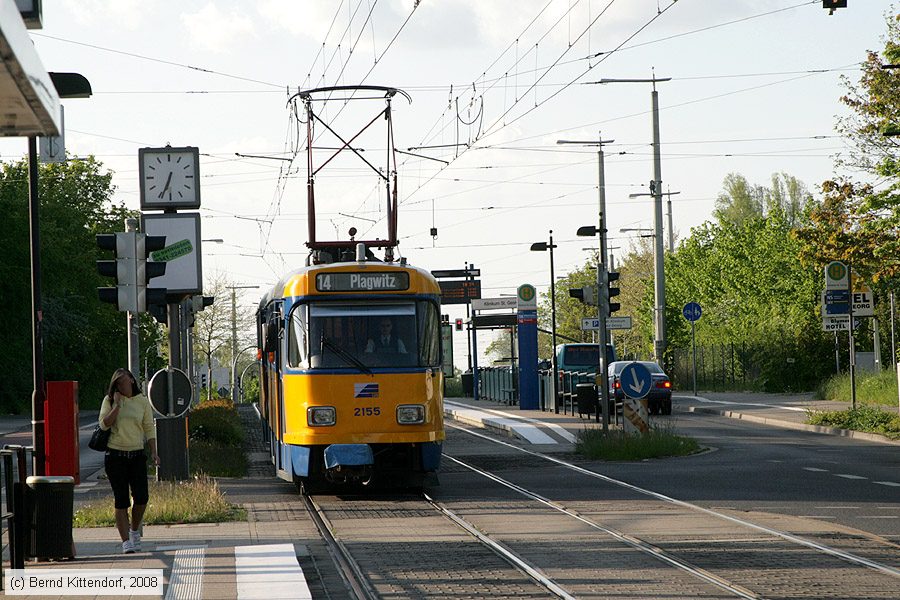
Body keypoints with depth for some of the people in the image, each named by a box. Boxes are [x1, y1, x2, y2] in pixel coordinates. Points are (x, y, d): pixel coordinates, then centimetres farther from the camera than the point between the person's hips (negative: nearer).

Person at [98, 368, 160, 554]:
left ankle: (135, 530, 17)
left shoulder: (142, 401, 8)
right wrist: (117, 405, -12)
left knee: (141, 496, -10)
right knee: (121, 500, -4)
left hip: (137, 455, 1)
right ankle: (126, 541, 0)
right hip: (115, 455, -1)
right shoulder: (109, 401, 3)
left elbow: (149, 428, 8)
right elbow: (104, 424, -9)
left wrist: (154, 451, -1)